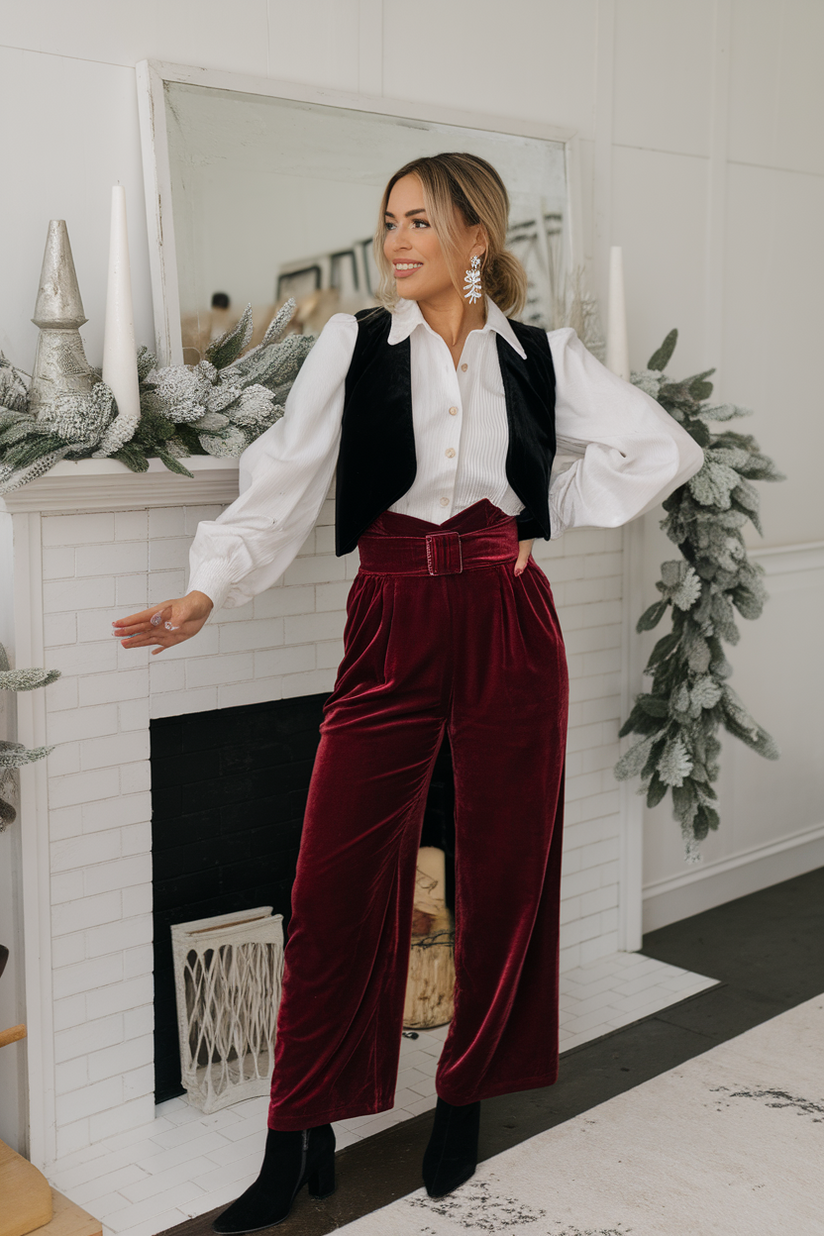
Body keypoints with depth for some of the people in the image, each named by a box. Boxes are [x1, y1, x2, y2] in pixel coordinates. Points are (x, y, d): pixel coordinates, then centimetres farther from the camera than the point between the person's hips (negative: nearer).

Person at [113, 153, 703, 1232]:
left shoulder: (541, 357, 7)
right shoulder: (354, 345, 4)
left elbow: (665, 448, 12)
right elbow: (284, 481, -5)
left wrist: (550, 518, 6)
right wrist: (208, 588, -19)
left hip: (509, 628, 1)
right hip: (393, 628, -1)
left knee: (505, 874, 7)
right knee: (334, 885, -3)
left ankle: (466, 1103, 27)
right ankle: (302, 1140, 13)